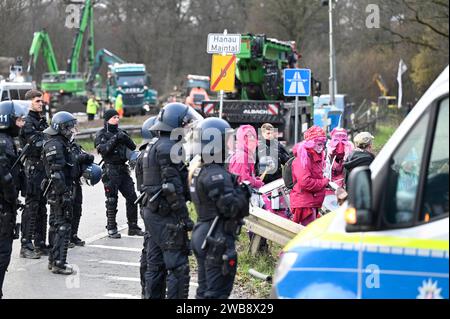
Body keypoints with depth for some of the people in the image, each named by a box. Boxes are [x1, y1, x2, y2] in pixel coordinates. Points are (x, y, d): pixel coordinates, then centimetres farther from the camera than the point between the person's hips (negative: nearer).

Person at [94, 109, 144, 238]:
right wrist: (115, 139, -22)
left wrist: (126, 138, -8)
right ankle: (111, 229, 6)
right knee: (112, 200, -2)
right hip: (111, 170, -6)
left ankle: (133, 227, 13)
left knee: (132, 197, 4)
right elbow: (102, 149, -18)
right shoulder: (101, 134, -2)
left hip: (123, 169, 6)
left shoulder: (120, 132, 14)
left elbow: (133, 147, 10)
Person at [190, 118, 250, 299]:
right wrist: (243, 190, -9)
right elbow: (231, 207, -24)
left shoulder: (199, 171, 13)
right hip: (218, 242, -10)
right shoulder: (216, 175, -19)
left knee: (205, 290, 16)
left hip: (202, 236, 10)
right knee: (218, 292, -6)